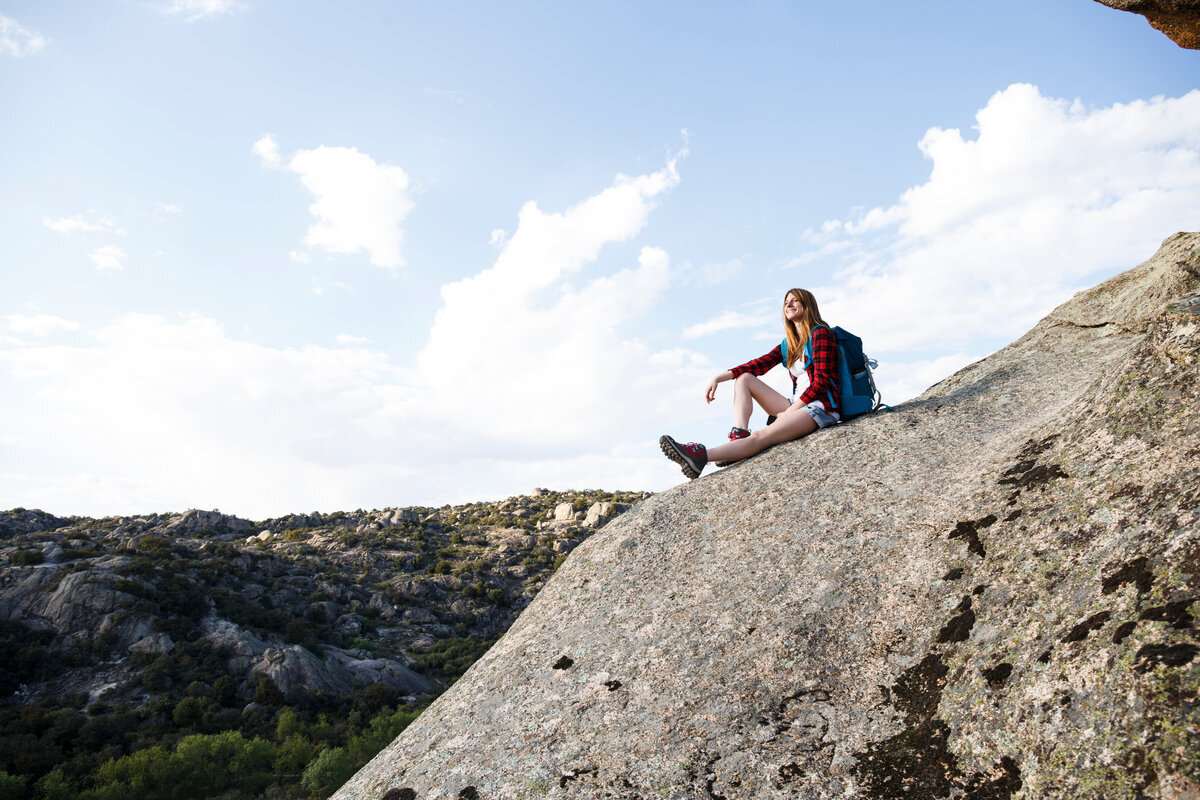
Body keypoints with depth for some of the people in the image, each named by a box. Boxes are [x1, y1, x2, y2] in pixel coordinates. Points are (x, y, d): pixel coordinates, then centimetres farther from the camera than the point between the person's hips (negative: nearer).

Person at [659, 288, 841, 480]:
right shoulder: (789, 344, 19)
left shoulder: (820, 333, -5)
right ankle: (739, 437, -16)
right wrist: (719, 378, 1)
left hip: (821, 407, -9)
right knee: (743, 378, 6)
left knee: (762, 436, -30)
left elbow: (821, 381, -14)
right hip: (798, 405, 9)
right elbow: (760, 364, 12)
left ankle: (700, 457, -48)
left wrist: (790, 411, -18)